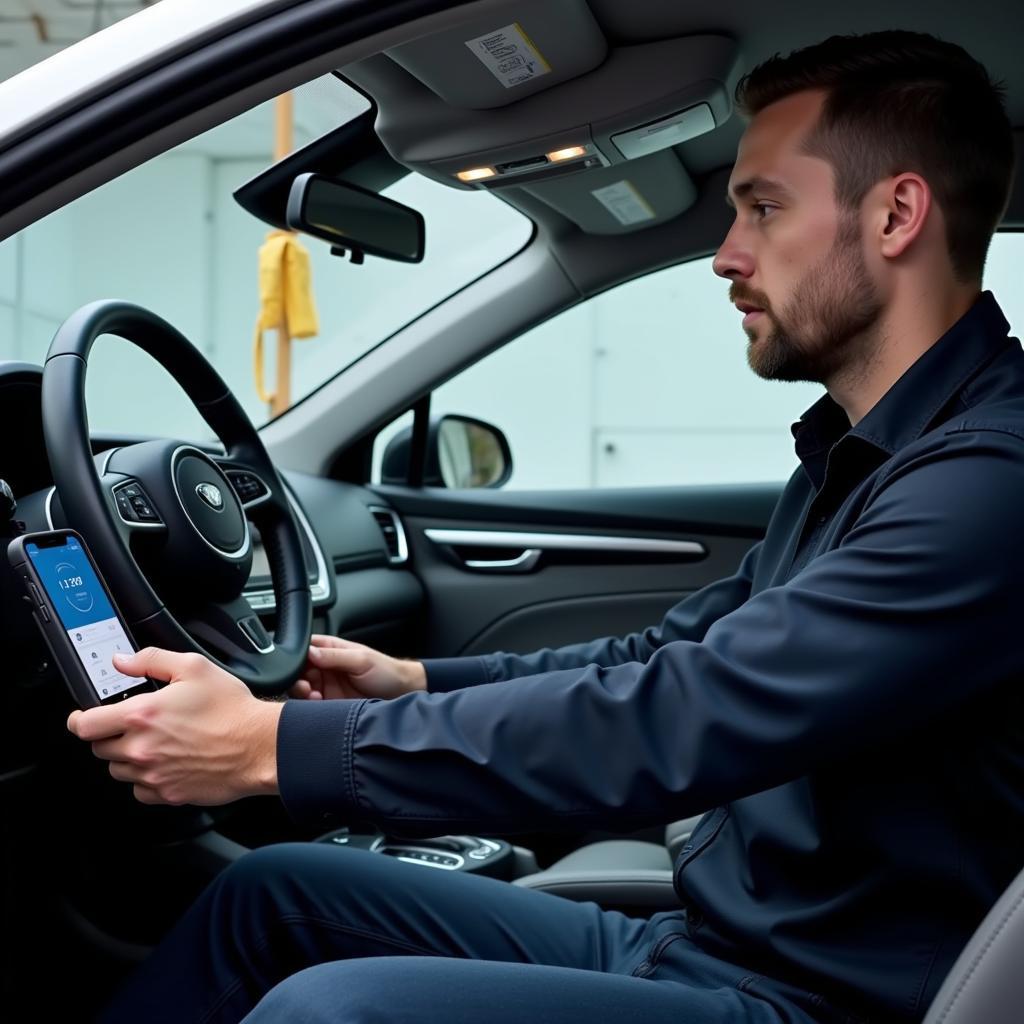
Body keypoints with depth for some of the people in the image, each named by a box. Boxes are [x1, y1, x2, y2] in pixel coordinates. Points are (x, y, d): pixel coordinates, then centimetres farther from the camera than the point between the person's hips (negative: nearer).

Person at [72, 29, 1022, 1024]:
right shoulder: (852, 454, 12)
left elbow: (679, 724, -29)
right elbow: (671, 659, 20)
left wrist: (279, 745, -24)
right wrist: (418, 681, 13)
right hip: (694, 942, 9)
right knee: (270, 891, 9)